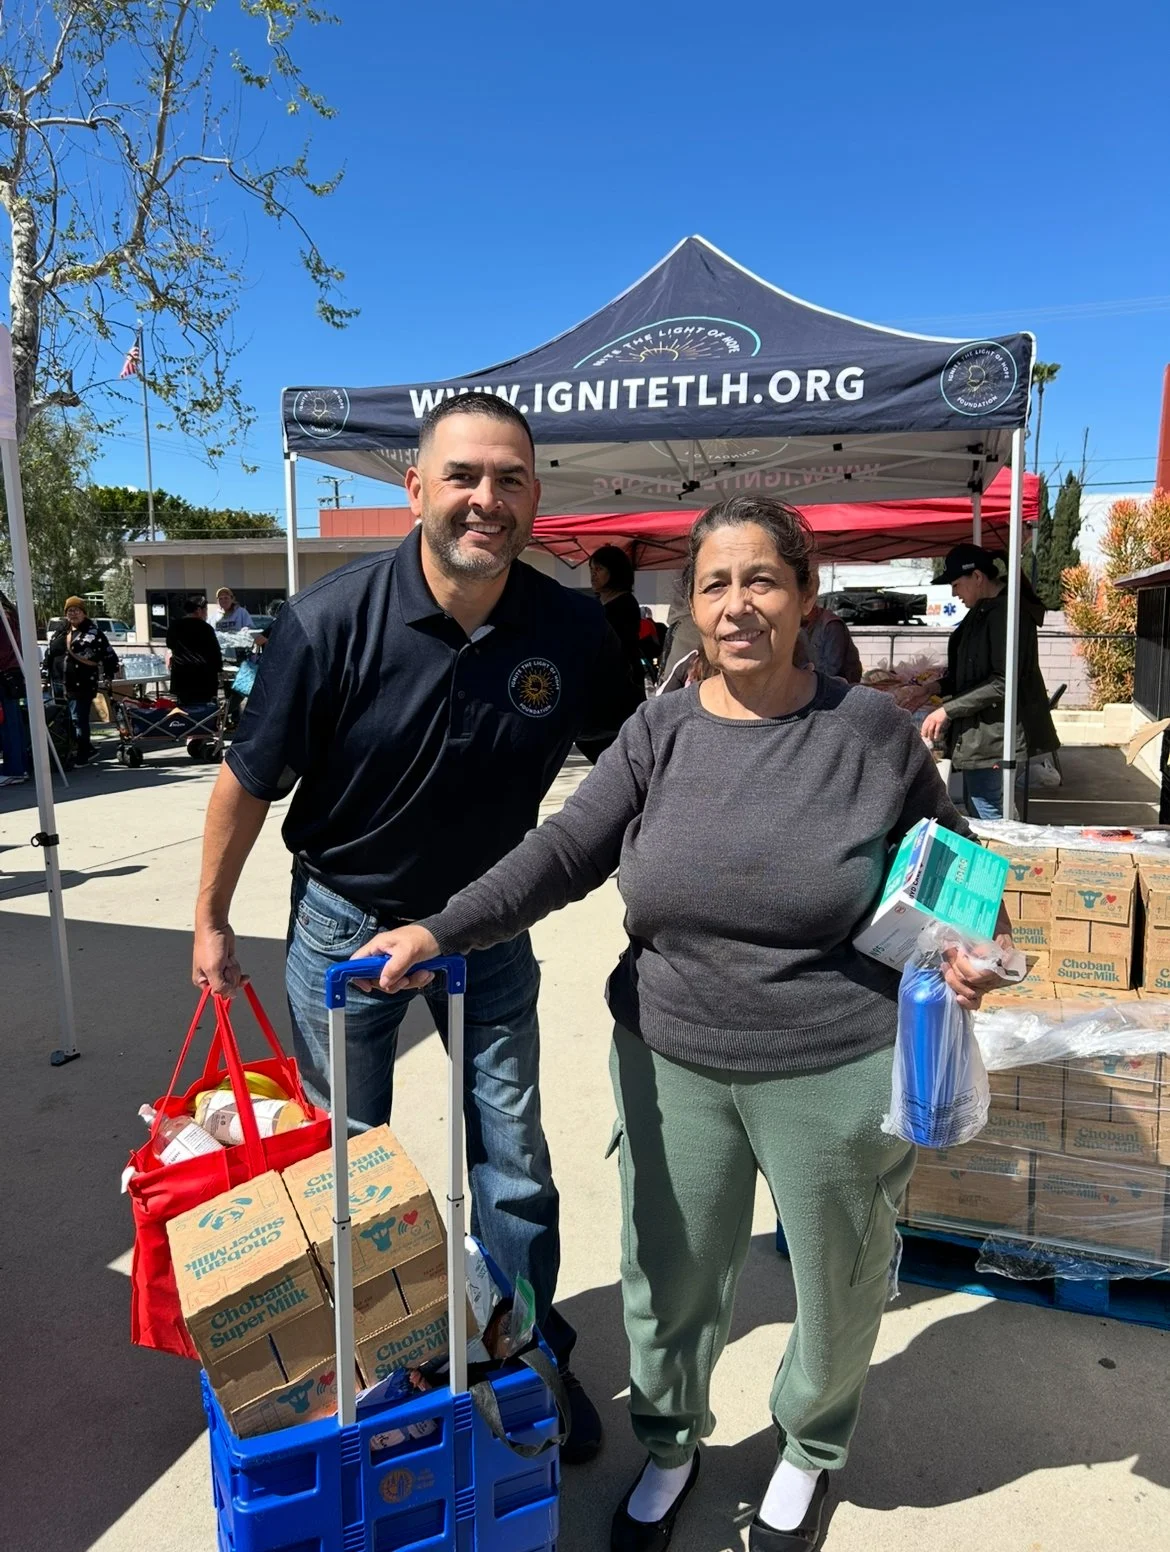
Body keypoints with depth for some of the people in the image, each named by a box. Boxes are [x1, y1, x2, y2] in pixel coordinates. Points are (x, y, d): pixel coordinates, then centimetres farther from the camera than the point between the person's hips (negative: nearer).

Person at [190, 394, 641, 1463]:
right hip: (347, 922, -1)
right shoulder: (332, 621, -22)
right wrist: (212, 918, 0)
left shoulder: (571, 630, -15)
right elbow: (251, 781, -9)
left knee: (513, 1162, 12)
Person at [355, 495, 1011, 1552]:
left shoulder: (870, 729, -8)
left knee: (836, 1287, 19)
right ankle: (669, 1444, 50)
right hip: (671, 1063, 2)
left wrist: (967, 945, -11)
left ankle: (812, 1449, 53)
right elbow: (564, 853, -11)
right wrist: (440, 930, -23)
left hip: (837, 1072, -1)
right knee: (670, 1279, 17)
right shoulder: (660, 731, -3)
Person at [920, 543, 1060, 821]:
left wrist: (948, 710, -20)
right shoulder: (984, 610, 14)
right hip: (978, 734, 11)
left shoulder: (1007, 612, -17)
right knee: (976, 817, 17)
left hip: (992, 737, -11)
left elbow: (1004, 682, -23)